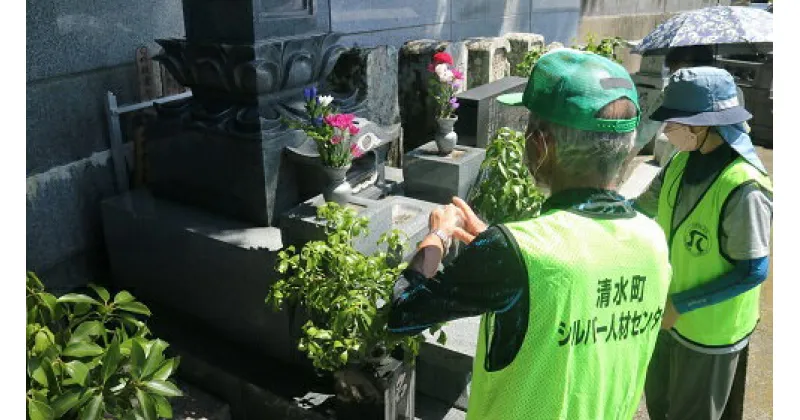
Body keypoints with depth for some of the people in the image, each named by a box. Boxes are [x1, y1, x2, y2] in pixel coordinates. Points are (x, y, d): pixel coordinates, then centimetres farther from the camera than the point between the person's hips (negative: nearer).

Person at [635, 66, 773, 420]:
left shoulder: (743, 187, -29)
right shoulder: (682, 162, -7)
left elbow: (754, 271, -23)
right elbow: (642, 208, 6)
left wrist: (681, 305, -22)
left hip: (709, 329, -6)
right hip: (669, 313, 7)